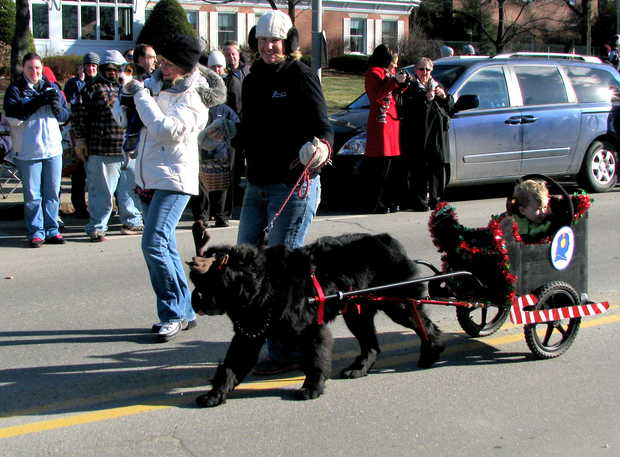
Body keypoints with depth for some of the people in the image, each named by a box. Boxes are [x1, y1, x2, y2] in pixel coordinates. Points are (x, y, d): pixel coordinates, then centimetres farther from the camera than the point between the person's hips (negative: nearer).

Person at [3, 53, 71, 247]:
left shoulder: (52, 87, 12)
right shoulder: (15, 89, 1)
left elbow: (65, 115, 12)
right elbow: (14, 116, -14)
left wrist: (57, 107, -11)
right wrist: (38, 101, -21)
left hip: (53, 149, 4)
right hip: (28, 151, -3)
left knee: (52, 193, 9)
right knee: (32, 195, 2)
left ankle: (51, 230, 17)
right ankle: (36, 232, 10)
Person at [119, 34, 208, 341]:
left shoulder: (193, 97, -12)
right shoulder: (155, 83, 11)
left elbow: (167, 129, -27)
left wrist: (141, 95, -19)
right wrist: (128, 91, 2)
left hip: (173, 180, -9)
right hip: (147, 178, 9)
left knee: (154, 244, -18)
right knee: (164, 247, 11)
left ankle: (174, 313, -8)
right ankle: (184, 312, 20)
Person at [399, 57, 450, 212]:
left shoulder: (437, 85, 22)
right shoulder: (411, 87, 5)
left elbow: (449, 108, 18)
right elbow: (408, 107, -12)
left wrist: (444, 96, 0)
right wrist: (425, 98, -20)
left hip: (437, 134, 5)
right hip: (418, 134, -5)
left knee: (439, 166, 1)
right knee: (420, 168, -10)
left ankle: (435, 199, 11)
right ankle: (419, 201, -7)